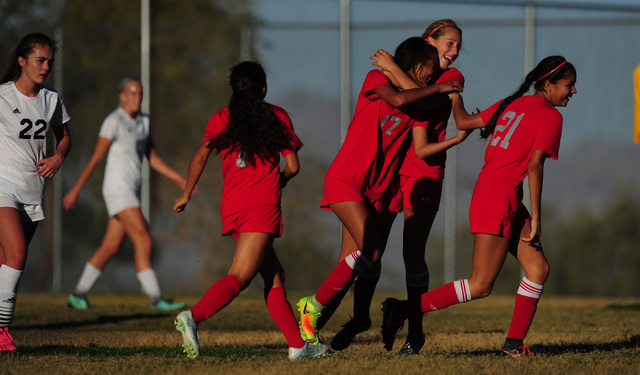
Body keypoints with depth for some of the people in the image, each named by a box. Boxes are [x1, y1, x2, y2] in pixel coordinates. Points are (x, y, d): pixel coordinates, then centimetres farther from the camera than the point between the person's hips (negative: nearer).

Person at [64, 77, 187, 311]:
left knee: (111, 247, 11)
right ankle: (156, 299, -17)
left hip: (131, 191, 9)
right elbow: (95, 159, -10)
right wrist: (75, 191, -8)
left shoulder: (143, 122, 12)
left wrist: (179, 179, 9)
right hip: (118, 189, -9)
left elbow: (153, 158, 17)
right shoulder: (113, 122, -12)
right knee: (144, 242, -15)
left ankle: (78, 295, 21)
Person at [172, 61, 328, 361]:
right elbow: (293, 166, 7)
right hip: (263, 206, -5)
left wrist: (187, 194, 10)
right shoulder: (277, 116, 9)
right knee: (238, 278, -17)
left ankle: (298, 344, 12)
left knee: (274, 275, 14)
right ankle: (193, 316, -40)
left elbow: (201, 156, 1)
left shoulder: (221, 119, 14)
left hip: (232, 207, 5)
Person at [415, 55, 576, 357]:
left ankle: (514, 343, 7)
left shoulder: (513, 104, 15)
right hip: (498, 199, -9)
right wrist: (536, 217, -14)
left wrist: (454, 94, 31)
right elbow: (534, 166, -16)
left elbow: (464, 122, 14)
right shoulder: (550, 117, -8)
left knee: (538, 268, 7)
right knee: (480, 286, -7)